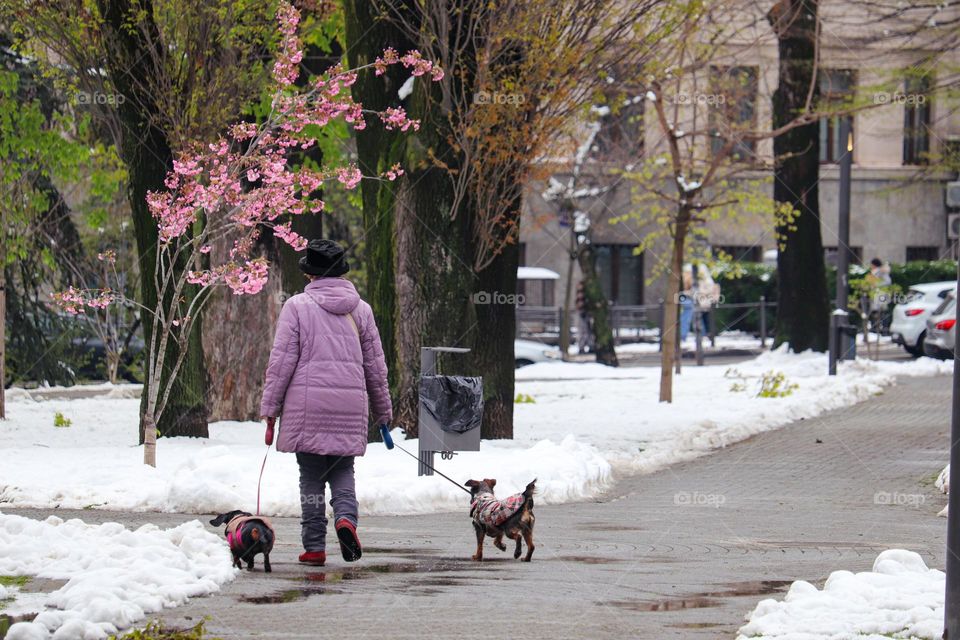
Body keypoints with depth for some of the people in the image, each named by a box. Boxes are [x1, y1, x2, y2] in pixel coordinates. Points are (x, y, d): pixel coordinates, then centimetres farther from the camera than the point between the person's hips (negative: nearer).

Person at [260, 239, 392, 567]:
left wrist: (270, 409, 2)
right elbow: (375, 365, 14)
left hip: (308, 404, -3)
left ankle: (314, 546, 3)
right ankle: (346, 517, -14)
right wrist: (383, 412, 24)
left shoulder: (297, 306, -2)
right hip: (350, 406, 3)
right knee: (342, 470, 13)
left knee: (311, 476, 4)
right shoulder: (360, 309, 10)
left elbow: (282, 361, -5)